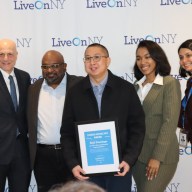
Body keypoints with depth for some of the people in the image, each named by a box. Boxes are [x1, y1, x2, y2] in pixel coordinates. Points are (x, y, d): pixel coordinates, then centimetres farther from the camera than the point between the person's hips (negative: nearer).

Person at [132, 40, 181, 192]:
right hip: (137, 154, 6)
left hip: (161, 155, -6)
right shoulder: (137, 86, 10)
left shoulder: (170, 83, -8)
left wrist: (157, 157, -18)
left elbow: (170, 122, -14)